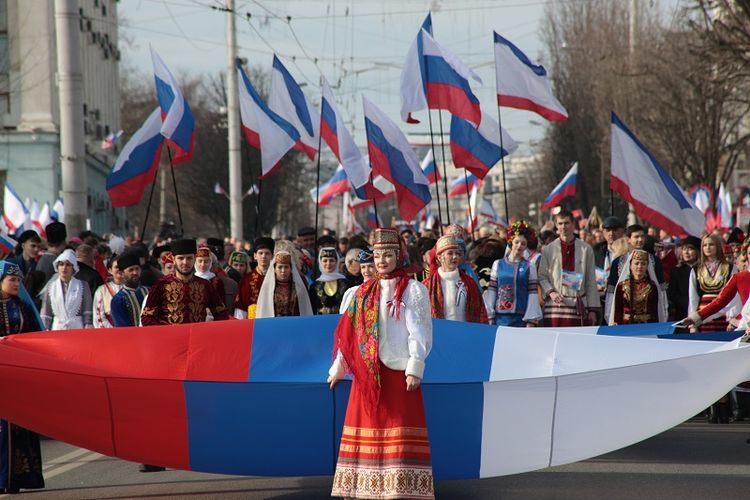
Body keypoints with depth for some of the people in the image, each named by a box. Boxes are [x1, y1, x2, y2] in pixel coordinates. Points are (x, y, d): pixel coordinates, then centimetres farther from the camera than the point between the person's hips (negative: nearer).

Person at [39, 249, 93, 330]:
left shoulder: (82, 285, 7)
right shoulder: (50, 286, 11)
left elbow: (87, 313, 5)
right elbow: (45, 314, 11)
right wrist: (45, 329, 3)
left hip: (77, 327, -1)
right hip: (57, 328, 1)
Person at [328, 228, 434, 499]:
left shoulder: (413, 290, 0)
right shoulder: (365, 292, 15)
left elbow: (420, 332, -6)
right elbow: (350, 333, 17)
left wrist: (415, 368, -15)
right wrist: (339, 367, 15)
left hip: (398, 370, -5)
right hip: (366, 371, 5)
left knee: (399, 433, -7)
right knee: (365, 428, 5)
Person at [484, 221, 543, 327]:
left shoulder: (529, 267, 5)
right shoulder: (498, 264, 9)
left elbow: (532, 294, 2)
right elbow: (491, 290, 9)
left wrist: (530, 322, -4)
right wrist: (490, 317, 4)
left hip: (520, 317, -1)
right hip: (500, 317, 1)